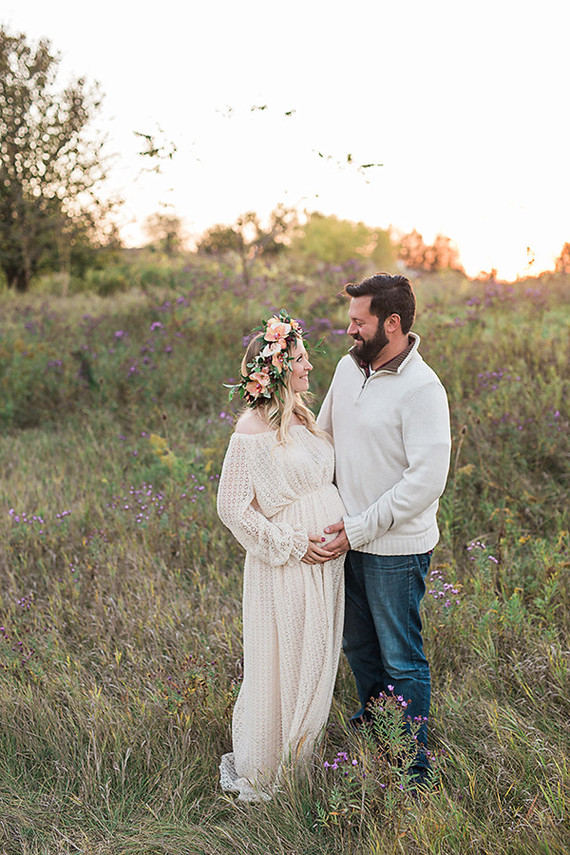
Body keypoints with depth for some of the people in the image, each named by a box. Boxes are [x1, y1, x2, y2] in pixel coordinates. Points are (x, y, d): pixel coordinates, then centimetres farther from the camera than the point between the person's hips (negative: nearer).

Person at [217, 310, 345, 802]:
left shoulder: (303, 417, 7)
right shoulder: (253, 430, -17)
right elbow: (233, 509, -15)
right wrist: (293, 543, -15)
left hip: (326, 560, 8)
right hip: (282, 567, -8)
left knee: (316, 663, 17)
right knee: (280, 668, 4)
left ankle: (299, 758, 35)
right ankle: (259, 775, 23)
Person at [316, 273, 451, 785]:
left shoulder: (422, 388, -21)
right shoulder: (349, 367, 3)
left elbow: (428, 479, -24)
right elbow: (324, 435, 17)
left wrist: (361, 528, -21)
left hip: (396, 546, -7)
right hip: (350, 536, 7)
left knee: (401, 659, 6)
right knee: (357, 643, 23)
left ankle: (413, 766, 24)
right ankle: (372, 720, 48)